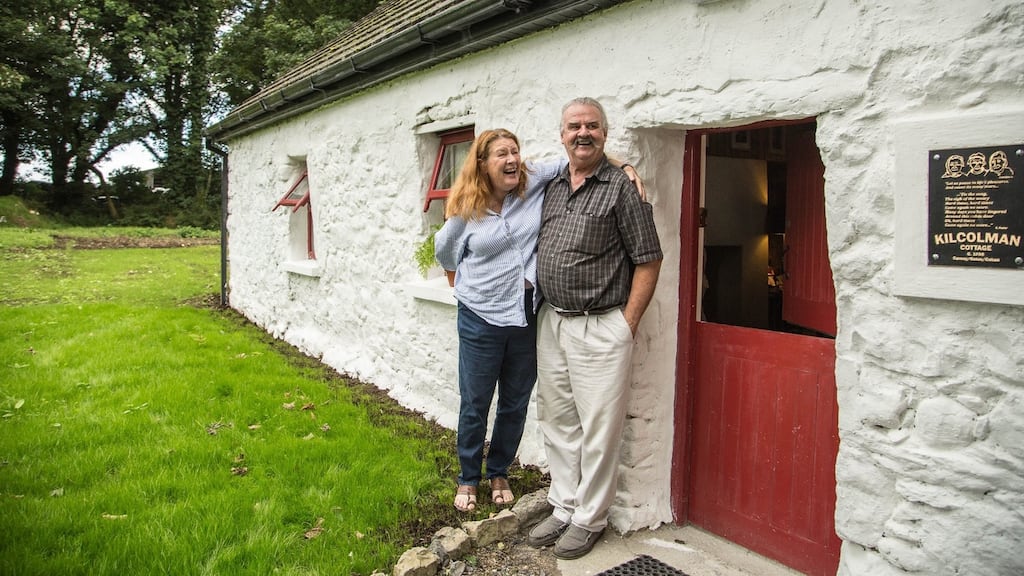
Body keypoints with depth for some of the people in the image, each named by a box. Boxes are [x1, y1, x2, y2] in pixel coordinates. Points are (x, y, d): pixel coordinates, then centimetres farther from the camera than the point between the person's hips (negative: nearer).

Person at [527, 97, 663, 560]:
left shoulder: (622, 187, -7)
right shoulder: (552, 188, 12)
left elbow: (648, 260, -8)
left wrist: (627, 323, -10)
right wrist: (540, 307, 12)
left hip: (599, 328, -6)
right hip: (550, 322, 7)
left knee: (598, 428, 3)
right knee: (557, 422, 15)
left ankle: (589, 518, 20)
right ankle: (564, 508, 31)